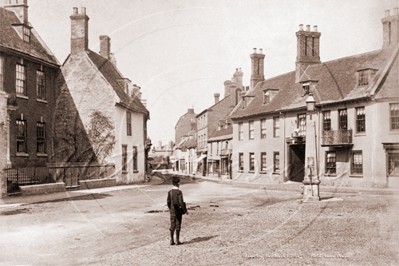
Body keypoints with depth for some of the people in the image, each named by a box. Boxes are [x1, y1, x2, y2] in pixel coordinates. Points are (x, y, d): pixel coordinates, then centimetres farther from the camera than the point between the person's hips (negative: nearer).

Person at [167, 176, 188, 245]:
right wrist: (185, 210, -7)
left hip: (172, 211, 4)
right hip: (179, 211, -4)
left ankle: (172, 240, 10)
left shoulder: (170, 192, 0)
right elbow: (181, 202, -16)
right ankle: (177, 240, 7)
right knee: (178, 226, 3)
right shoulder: (179, 192, -15)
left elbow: (168, 202, 4)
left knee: (172, 226, 9)